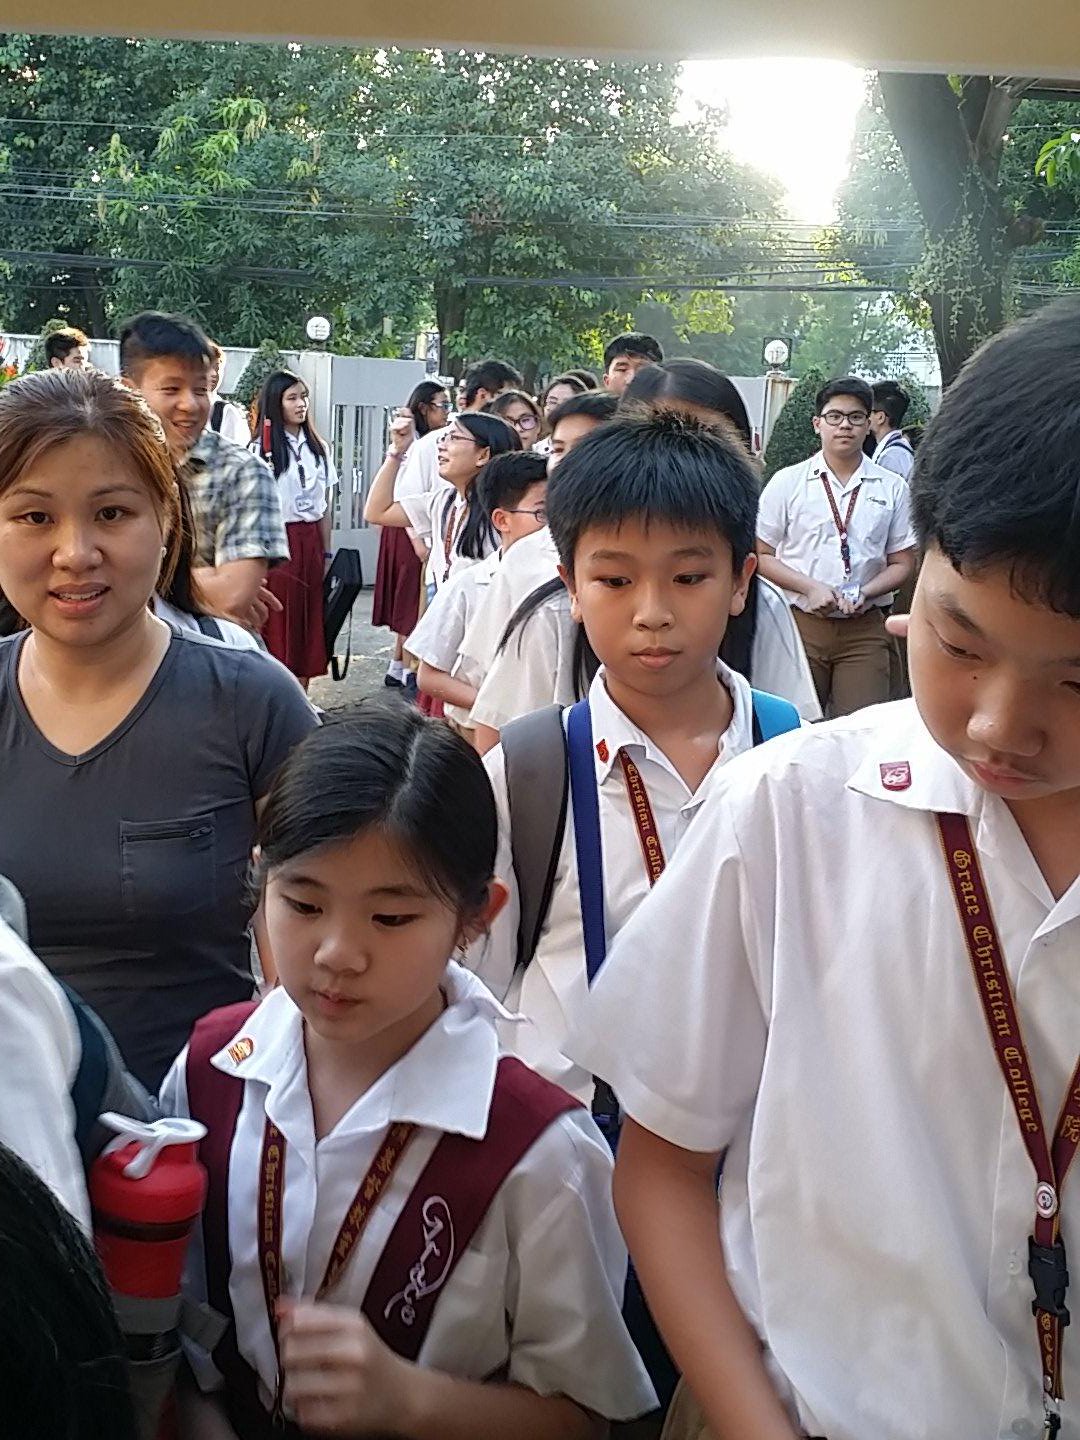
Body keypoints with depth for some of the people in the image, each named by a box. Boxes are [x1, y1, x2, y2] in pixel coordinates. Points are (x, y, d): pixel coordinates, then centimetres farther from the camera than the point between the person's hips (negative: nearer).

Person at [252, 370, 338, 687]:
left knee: (309, 619, 8)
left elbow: (324, 506, 12)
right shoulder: (261, 448, -6)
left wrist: (326, 553, 11)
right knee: (277, 624, -1)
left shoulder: (319, 447, 9)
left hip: (311, 543, 5)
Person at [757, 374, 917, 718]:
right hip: (800, 622, -1)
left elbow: (902, 563, 9)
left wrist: (864, 593, -10)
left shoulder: (892, 488, 6)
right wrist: (811, 587, -11)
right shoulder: (787, 483, 4)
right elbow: (762, 555, 3)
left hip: (864, 628, 1)